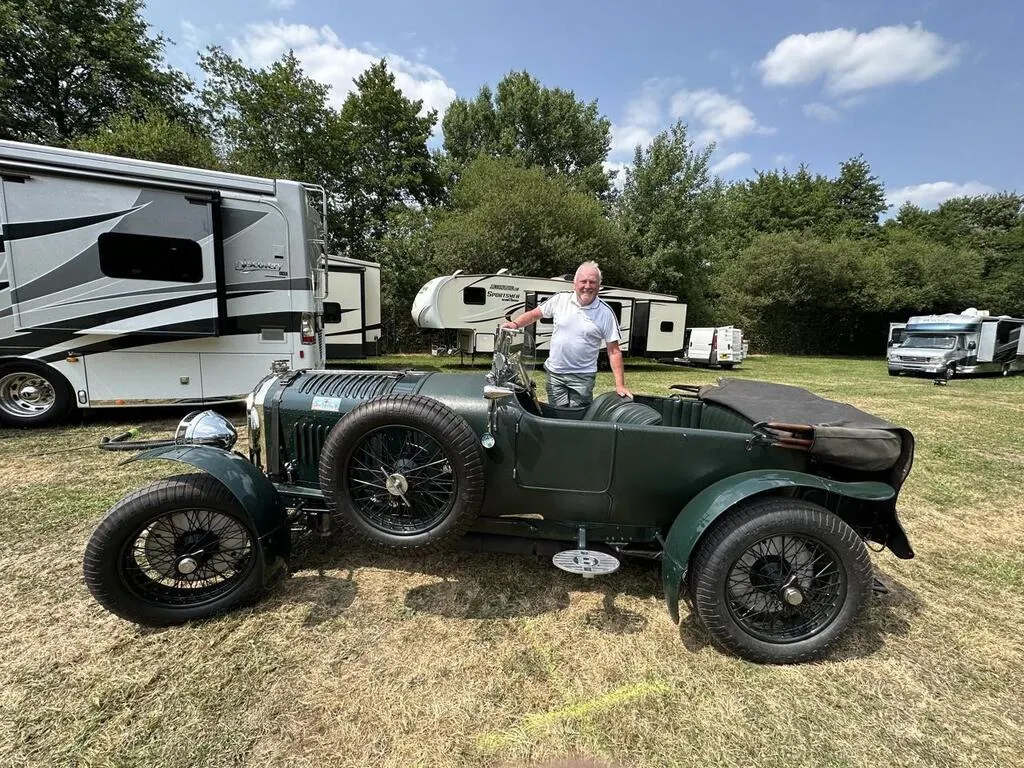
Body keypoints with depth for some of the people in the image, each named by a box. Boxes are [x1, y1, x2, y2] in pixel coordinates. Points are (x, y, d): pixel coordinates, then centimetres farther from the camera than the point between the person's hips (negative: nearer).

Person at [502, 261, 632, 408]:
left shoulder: (606, 313, -7)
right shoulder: (560, 299, -2)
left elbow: (614, 351, -6)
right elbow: (534, 314, 8)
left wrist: (620, 385, -12)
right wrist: (515, 324, -12)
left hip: (583, 377, -2)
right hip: (554, 372, 2)